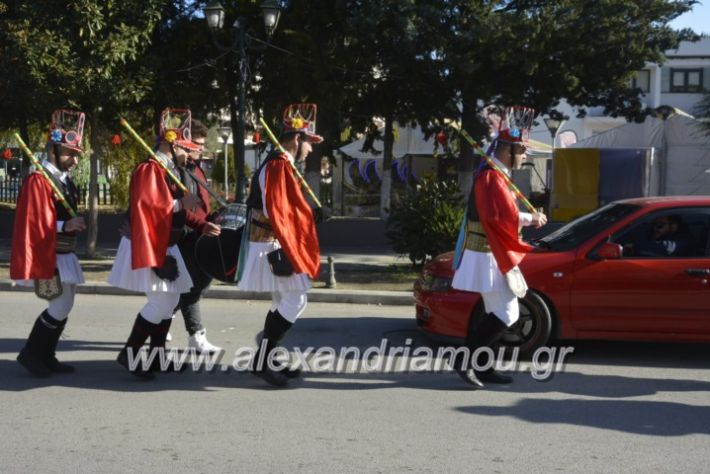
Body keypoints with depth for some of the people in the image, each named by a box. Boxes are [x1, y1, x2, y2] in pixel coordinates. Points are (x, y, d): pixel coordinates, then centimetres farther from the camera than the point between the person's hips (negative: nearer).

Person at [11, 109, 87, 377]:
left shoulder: (64, 180, 14)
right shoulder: (38, 181, -16)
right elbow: (31, 223, -21)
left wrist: (74, 225, 11)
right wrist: (65, 225, -28)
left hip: (64, 255, 10)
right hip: (47, 257, -10)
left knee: (63, 307, 11)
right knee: (61, 307, -10)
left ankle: (46, 356, 21)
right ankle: (31, 353, 4)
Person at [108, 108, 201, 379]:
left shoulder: (168, 171, 14)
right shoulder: (149, 169, -16)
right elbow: (148, 205, -27)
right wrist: (182, 203, -22)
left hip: (164, 246, 10)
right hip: (148, 246, -10)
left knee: (171, 300, 13)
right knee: (161, 302, -11)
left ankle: (157, 355, 21)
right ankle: (129, 353, -2)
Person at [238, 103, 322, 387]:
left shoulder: (279, 164, 16)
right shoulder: (279, 165, -17)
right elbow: (274, 212, -25)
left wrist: (291, 248, 20)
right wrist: (287, 250, -25)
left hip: (276, 244, 11)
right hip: (274, 245, -11)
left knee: (283, 303, 15)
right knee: (295, 301, -10)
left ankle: (269, 359, 22)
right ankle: (261, 362, -6)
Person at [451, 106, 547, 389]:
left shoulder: (494, 175, 16)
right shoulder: (492, 177, -17)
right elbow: (505, 217, -26)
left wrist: (526, 218, 3)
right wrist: (530, 219, -12)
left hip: (492, 255, 11)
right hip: (489, 257, -11)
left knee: (495, 313, 13)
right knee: (507, 314, -10)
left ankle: (482, 368, 18)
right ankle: (465, 360, -7)